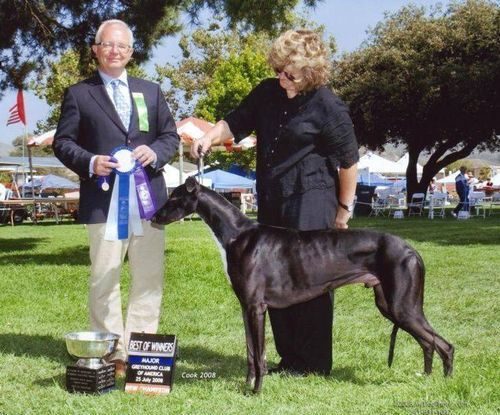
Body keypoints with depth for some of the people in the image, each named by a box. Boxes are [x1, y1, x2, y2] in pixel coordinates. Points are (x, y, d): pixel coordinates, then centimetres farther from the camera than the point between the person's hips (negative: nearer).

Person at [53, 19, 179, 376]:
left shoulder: (150, 91, 17)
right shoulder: (79, 94, 7)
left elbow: (171, 136, 15)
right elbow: (63, 142, 3)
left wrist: (156, 152, -6)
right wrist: (89, 162, -14)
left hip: (148, 197, 3)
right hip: (104, 199, -3)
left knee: (150, 279, 5)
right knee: (104, 279, 0)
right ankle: (112, 355, 8)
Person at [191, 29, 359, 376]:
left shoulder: (328, 107, -11)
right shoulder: (267, 93, 7)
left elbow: (349, 162, -5)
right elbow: (236, 122, 15)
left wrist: (344, 210, 0)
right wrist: (210, 137, -6)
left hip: (310, 204, -7)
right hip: (271, 202, 7)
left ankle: (314, 363, 4)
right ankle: (289, 357, 19)